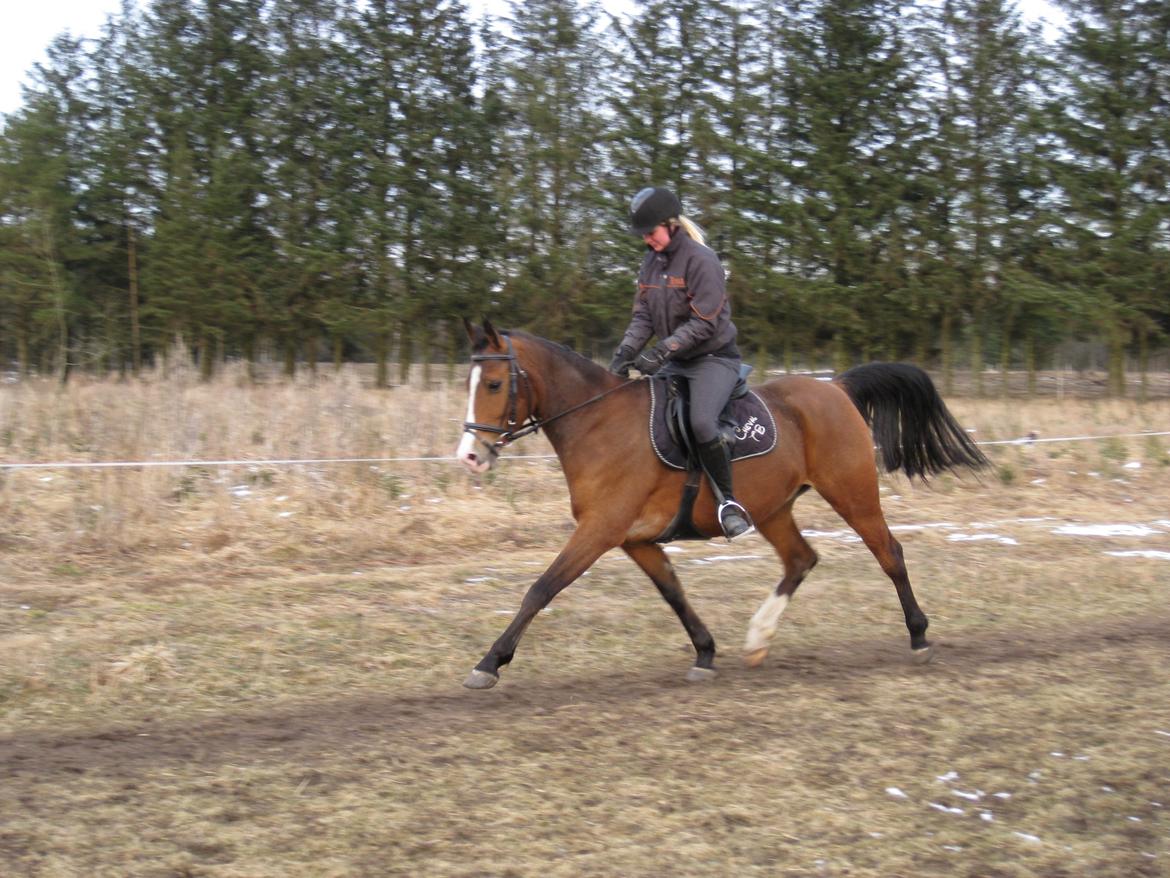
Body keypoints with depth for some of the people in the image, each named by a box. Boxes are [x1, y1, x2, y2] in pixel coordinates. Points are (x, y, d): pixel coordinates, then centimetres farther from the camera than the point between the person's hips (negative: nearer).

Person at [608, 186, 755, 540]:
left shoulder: (700, 259, -16)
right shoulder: (651, 262, 7)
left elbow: (704, 322, -21)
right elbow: (643, 316, 6)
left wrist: (661, 352, -27)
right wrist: (625, 352, -11)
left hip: (715, 358, -8)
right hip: (677, 362, 8)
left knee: (701, 422, -30)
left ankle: (729, 504, -19)